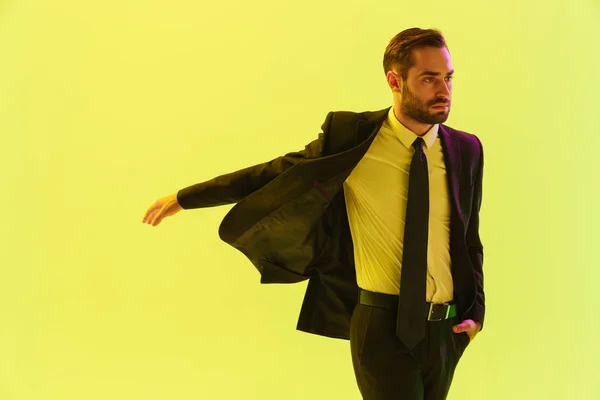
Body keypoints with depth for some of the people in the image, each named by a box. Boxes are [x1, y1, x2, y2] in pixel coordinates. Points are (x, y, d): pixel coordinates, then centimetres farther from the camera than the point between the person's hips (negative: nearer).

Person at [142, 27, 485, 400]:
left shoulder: (466, 149, 2)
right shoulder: (350, 136, -6)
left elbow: (469, 238, 12)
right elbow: (279, 173, 1)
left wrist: (476, 310, 0)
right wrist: (184, 198, 4)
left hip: (445, 329, 4)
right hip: (382, 325, -3)